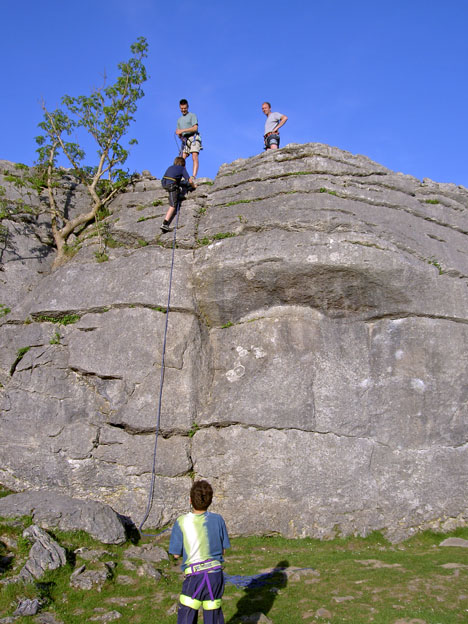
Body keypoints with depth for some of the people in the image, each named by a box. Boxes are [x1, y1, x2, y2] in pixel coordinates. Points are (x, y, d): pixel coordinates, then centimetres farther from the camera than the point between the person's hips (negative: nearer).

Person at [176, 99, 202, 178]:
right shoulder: (179, 119, 27)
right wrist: (180, 137, -1)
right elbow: (179, 133, 24)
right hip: (185, 141, 5)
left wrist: (182, 130, -12)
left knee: (194, 157, -21)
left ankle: (194, 176, -33)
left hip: (194, 138, -5)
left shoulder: (192, 115, 9)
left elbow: (195, 128, -7)